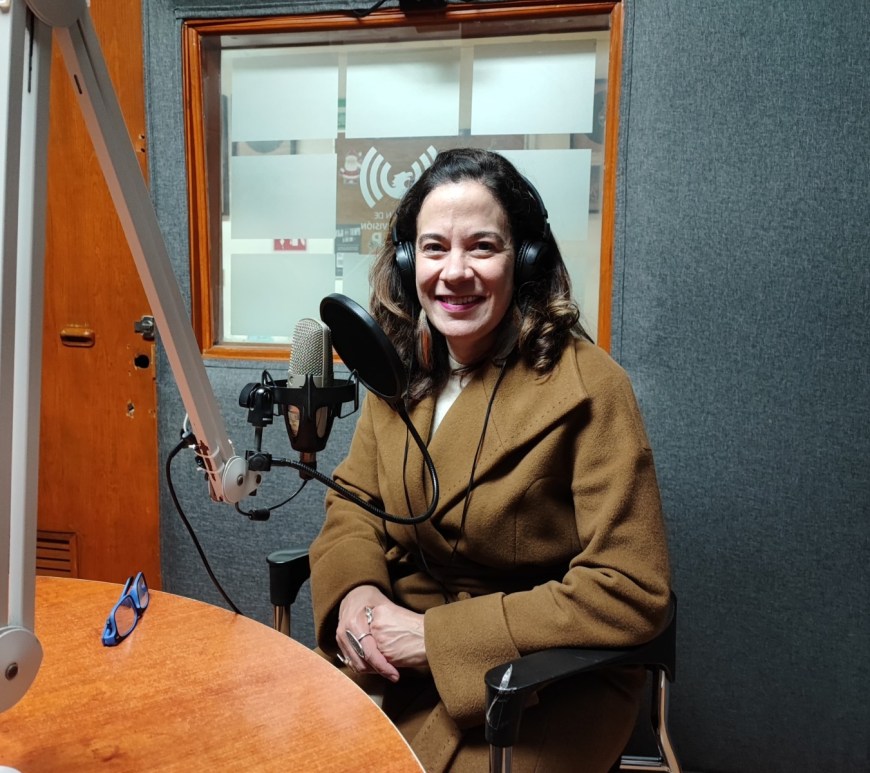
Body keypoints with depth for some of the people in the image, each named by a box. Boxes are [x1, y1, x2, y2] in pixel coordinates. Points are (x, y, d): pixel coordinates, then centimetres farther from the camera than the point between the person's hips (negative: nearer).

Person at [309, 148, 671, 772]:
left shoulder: (587, 387, -19)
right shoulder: (403, 371, 0)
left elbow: (631, 594, -20)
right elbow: (355, 503, 8)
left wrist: (439, 635, -21)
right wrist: (354, 590, -15)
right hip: (394, 655, 5)